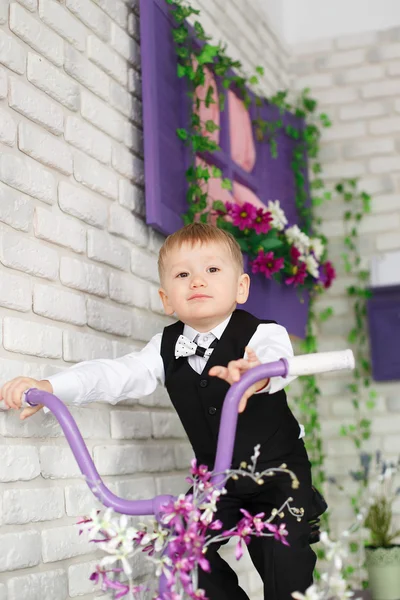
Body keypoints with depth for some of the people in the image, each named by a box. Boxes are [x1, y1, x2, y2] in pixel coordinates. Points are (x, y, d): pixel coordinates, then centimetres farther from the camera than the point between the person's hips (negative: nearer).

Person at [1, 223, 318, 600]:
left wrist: (256, 372, -67)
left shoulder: (263, 333, -19)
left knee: (284, 555, -17)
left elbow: (276, 357, -41)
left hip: (277, 468, -4)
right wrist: (49, 387, -33)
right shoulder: (166, 348, -6)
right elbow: (117, 375, -17)